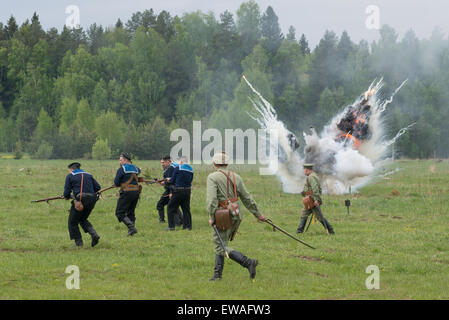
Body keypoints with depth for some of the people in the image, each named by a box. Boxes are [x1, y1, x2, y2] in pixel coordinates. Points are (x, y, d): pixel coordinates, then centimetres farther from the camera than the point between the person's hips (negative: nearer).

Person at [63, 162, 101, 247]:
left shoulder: (70, 176, 7)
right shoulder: (88, 175, 21)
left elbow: (66, 192, 0)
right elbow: (98, 187, 14)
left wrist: (66, 197, 22)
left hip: (80, 199, -5)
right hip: (91, 200, 5)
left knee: (73, 221, 13)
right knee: (83, 219, 24)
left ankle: (78, 241, 8)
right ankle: (94, 234, 1)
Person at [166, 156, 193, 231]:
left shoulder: (177, 168, -9)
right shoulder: (191, 169, 7)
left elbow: (172, 181, -8)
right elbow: (190, 180, 12)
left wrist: (169, 180, 16)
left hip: (178, 191, -5)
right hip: (187, 190, 5)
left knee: (171, 208, 6)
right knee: (186, 208, 16)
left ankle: (171, 226, 2)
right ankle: (188, 225, 13)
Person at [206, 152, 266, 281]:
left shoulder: (213, 177, -8)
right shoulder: (236, 177, 10)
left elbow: (211, 199, -20)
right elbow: (247, 198, 13)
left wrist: (212, 217, -17)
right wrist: (258, 214, 19)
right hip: (236, 214, 7)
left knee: (221, 247, -4)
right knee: (218, 242, 18)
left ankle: (248, 262, -18)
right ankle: (217, 273, 18)